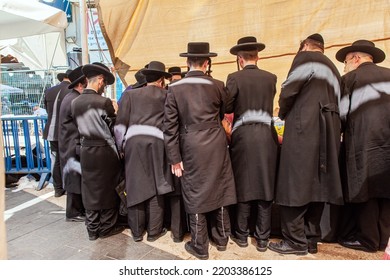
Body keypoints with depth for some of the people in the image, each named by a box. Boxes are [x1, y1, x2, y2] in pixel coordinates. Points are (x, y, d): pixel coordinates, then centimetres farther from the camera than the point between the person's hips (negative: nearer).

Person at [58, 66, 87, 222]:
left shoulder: (73, 98, 13)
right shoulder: (74, 101, -19)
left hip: (74, 144, 10)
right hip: (74, 146, -10)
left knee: (79, 179, 16)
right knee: (75, 179, 1)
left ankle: (80, 208, 27)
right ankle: (73, 213, 14)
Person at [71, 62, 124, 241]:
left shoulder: (75, 102, -1)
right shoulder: (104, 102, -17)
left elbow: (78, 125, 8)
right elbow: (114, 127, -8)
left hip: (86, 150, 5)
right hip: (104, 151, -5)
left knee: (90, 189, 14)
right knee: (107, 189, 10)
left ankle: (92, 229, 26)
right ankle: (107, 228, 24)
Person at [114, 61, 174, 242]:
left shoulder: (130, 94, 13)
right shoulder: (166, 96, 12)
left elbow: (121, 122, 7)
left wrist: (121, 146, 12)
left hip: (134, 142, 1)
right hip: (156, 142, -1)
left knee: (136, 186, 9)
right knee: (155, 187, 8)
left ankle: (137, 231, 21)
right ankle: (154, 231, 18)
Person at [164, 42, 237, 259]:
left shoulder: (175, 89, -4)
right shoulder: (218, 86, -1)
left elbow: (171, 126, -6)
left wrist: (175, 158, 0)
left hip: (192, 148, -2)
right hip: (217, 145, 2)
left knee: (195, 194, 9)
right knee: (219, 190, 16)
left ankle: (200, 247, 23)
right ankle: (221, 238, 33)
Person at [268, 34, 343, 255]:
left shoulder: (306, 57, 1)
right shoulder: (333, 69, 25)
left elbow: (288, 90, -8)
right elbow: (336, 102, 21)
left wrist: (283, 114, 11)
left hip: (303, 131, -8)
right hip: (327, 133, 8)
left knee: (295, 185, -3)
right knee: (317, 185, 9)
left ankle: (296, 240, 3)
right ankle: (311, 239, 16)